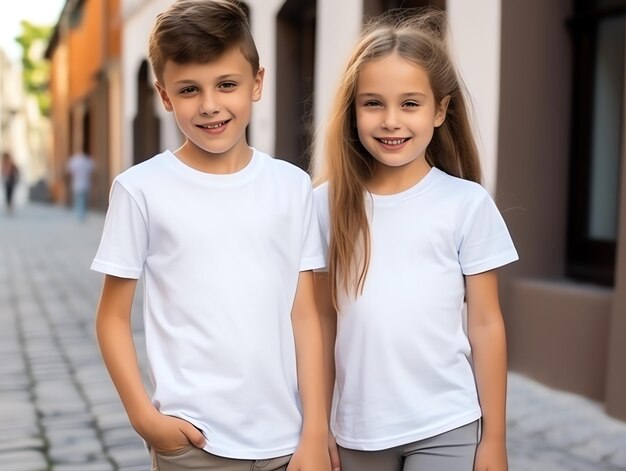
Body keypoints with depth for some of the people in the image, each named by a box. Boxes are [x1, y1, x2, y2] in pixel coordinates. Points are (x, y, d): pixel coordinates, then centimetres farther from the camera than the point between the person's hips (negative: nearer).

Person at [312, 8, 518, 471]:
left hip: (446, 427, -2)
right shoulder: (329, 203, -2)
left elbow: (486, 325, -2)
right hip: (359, 429, 2)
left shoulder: (468, 204, -7)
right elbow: (324, 319, 4)